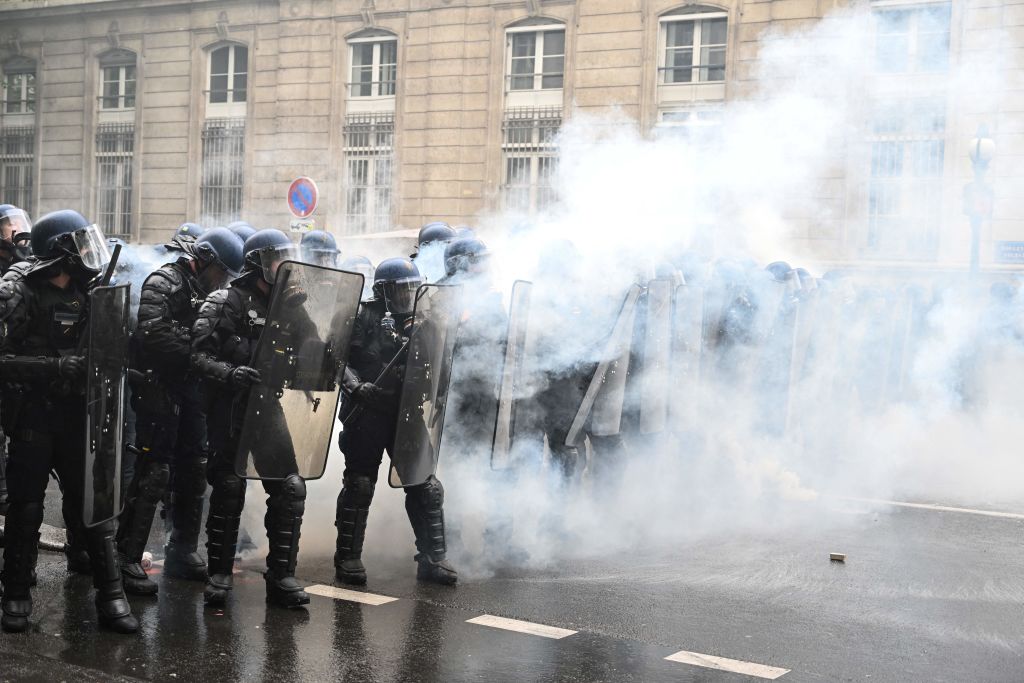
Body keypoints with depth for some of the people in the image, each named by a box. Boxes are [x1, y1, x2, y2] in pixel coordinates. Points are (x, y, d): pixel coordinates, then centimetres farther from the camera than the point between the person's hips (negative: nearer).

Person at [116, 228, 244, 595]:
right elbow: (153, 335, -23)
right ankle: (126, 559, -7)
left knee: (193, 471, 12)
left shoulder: (202, 292, 17)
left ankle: (182, 552, 24)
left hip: (189, 391, 9)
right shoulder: (162, 283, -9)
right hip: (160, 389, -9)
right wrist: (196, 355, -21)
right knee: (154, 473, -11)